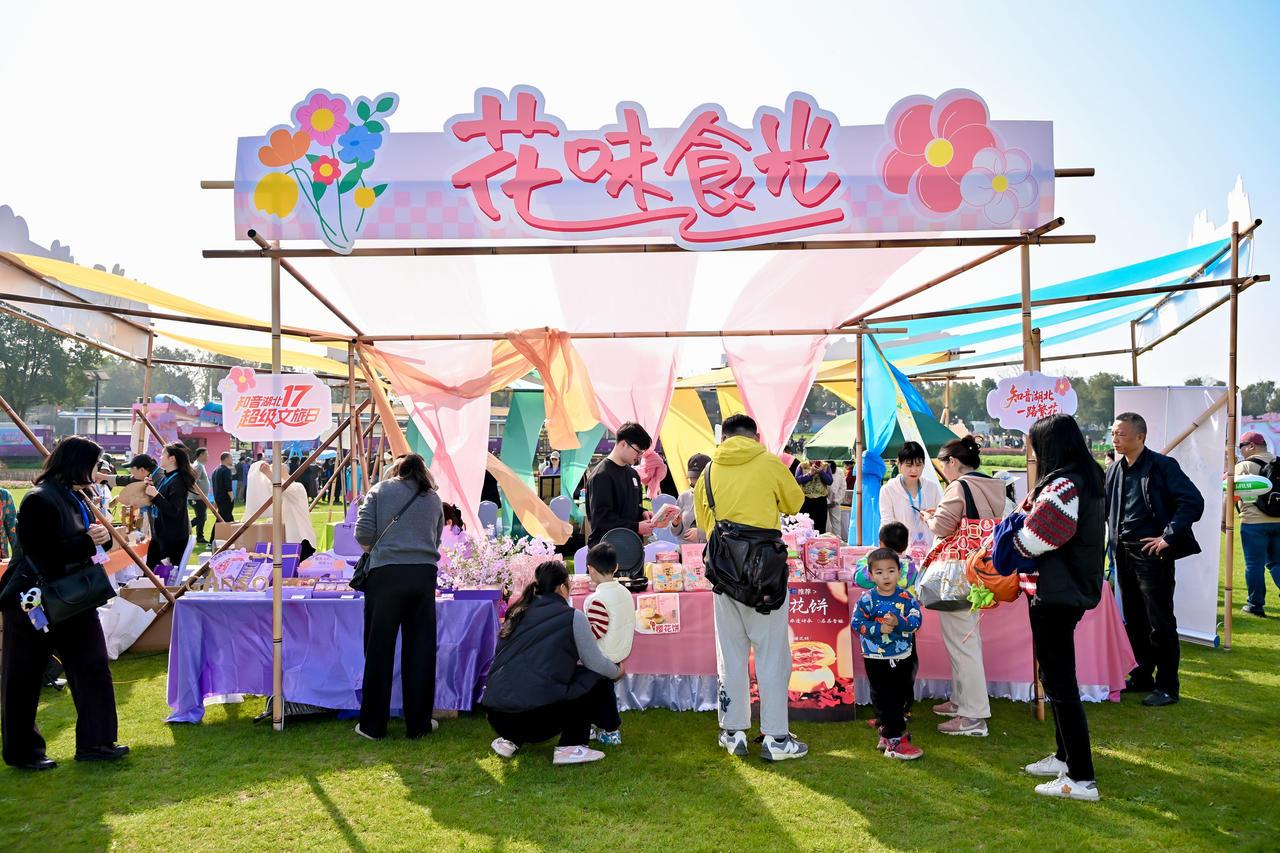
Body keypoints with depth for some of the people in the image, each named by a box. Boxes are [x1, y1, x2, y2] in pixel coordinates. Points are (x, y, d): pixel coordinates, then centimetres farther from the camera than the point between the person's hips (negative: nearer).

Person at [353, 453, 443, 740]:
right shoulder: (434, 499, 15)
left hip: (386, 574, -2)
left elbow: (363, 534, 1)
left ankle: (373, 725, 14)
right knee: (420, 650, 9)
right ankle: (418, 723, 16)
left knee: (379, 650, 6)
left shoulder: (380, 490, 8)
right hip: (424, 575, 2)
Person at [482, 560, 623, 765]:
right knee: (598, 679, 12)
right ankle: (570, 747, 6)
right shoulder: (572, 617, 0)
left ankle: (509, 739, 21)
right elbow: (596, 663, 7)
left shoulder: (518, 613, 17)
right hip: (536, 720, -6)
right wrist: (617, 671, 30)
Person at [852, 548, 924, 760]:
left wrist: (898, 622, -26)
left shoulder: (906, 597, -3)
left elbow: (916, 620, -10)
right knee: (884, 700, 1)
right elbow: (857, 623, -10)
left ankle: (887, 733, 33)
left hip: (902, 657, 4)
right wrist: (879, 628, -23)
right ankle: (895, 742, 7)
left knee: (901, 696, 16)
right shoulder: (867, 600, -10)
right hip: (877, 659, -4)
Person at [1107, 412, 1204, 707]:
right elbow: (1103, 506, 21)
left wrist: (1168, 537, -17)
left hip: (1152, 553, -7)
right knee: (1133, 620, 15)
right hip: (1124, 553, 7)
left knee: (1160, 622, 0)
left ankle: (1167, 686, 11)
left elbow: (1193, 502, -16)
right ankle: (1142, 677, 28)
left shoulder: (1162, 466, -11)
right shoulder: (1115, 470, 9)